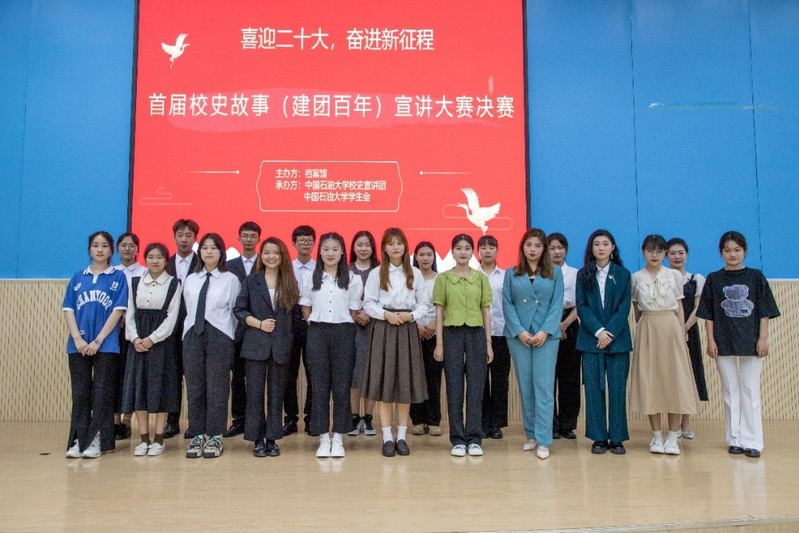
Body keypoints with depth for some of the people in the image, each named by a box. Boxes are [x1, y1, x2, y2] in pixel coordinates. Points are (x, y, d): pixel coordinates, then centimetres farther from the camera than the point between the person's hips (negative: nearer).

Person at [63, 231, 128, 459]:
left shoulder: (118, 277, 3)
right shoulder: (78, 277, 11)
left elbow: (118, 310, -4)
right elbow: (68, 310, 6)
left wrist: (98, 341, -11)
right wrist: (77, 339, -7)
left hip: (106, 345, -3)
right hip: (78, 345, 3)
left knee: (101, 394, 1)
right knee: (80, 394, 6)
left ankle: (97, 441, 7)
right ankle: (78, 440, 13)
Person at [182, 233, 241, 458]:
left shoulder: (231, 279, 1)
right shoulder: (190, 279, 13)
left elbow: (235, 311, 1)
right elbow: (188, 310, 13)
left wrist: (227, 337, 1)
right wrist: (190, 333, 9)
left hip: (219, 336, -4)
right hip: (193, 334, 4)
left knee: (217, 387, -1)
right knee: (194, 387, 5)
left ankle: (215, 437, 8)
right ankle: (198, 436, 13)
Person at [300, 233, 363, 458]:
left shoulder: (353, 279, 2)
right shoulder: (311, 279, 6)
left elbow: (354, 311, 5)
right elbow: (306, 310, 10)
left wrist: (345, 328, 0)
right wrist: (316, 327, 5)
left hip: (343, 333, -1)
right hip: (317, 333, 1)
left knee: (342, 386, 2)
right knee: (319, 386, 3)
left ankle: (338, 438, 12)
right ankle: (323, 438, 11)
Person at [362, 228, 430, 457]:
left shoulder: (415, 273, 7)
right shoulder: (376, 273, 3)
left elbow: (423, 303, 7)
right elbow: (368, 303, 0)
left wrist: (411, 315, -11)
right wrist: (386, 314, -15)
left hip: (407, 329, 2)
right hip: (383, 329, -1)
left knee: (406, 382, 4)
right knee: (384, 381, -1)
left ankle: (402, 436, 14)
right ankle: (387, 437, 8)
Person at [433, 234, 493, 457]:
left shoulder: (481, 278, 8)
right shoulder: (443, 278, 4)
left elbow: (486, 312, 7)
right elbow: (439, 312, 3)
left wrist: (488, 342, 2)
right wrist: (439, 343, -3)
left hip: (477, 333, 1)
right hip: (452, 333, -1)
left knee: (476, 387, 3)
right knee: (454, 388, 3)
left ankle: (474, 439, 12)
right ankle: (458, 439, 12)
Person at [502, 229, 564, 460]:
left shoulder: (555, 272, 6)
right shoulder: (512, 274, 9)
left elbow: (557, 304, 1)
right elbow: (507, 304, 3)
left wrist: (545, 331, -11)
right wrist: (519, 331, -9)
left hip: (546, 336, -1)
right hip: (518, 336, 2)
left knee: (544, 386, -6)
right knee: (525, 386, 5)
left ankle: (543, 440, -4)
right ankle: (531, 435, 16)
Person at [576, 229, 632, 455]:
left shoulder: (623, 274, 6)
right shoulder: (583, 275, 6)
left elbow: (624, 307, -1)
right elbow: (581, 306, 0)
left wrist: (610, 332, -12)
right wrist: (598, 331, -12)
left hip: (618, 339, 0)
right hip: (591, 339, 0)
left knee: (617, 389, 1)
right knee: (594, 388, 2)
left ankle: (617, 438, 9)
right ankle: (598, 438, 9)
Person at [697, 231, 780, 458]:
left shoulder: (756, 277, 3)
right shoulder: (714, 279, 5)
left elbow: (764, 311, 3)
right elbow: (708, 314, 5)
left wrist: (763, 339, -5)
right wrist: (710, 340, -2)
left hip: (751, 342, -1)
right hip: (724, 343, 1)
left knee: (750, 392, 1)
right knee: (730, 392, 7)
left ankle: (752, 441, 7)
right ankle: (734, 440, 15)